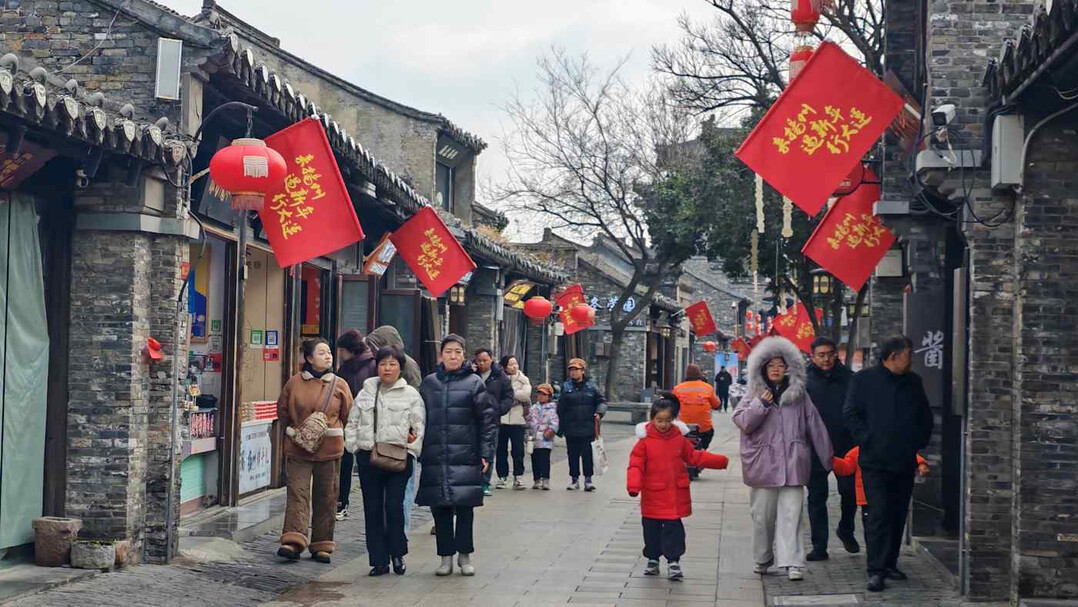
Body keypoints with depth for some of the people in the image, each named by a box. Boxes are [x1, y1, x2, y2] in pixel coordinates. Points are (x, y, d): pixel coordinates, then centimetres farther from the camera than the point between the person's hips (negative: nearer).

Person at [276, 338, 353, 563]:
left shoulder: (339, 385, 3)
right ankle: (293, 541, -15)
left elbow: (348, 416, 8)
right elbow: (282, 410, 14)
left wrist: (330, 431, 0)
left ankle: (322, 546, 13)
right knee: (297, 493, -9)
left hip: (329, 450, 1)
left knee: (326, 498, 5)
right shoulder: (294, 382, 3)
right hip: (297, 449, -1)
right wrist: (292, 431, 4)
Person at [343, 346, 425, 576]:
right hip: (368, 457, 3)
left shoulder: (411, 394, 4)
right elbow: (353, 423, 17)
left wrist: (411, 449, -8)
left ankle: (398, 554, 10)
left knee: (394, 506, -10)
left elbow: (419, 426, 1)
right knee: (372, 509, 4)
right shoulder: (365, 393, 13)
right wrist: (356, 447, 6)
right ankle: (379, 561, 10)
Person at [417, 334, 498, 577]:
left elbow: (488, 419, 1)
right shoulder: (429, 383, 11)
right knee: (440, 507, 4)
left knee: (465, 506, -2)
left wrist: (486, 454, -5)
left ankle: (465, 555, 11)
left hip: (465, 457, -2)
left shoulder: (473, 383, 2)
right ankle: (446, 556, 13)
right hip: (434, 457, 3)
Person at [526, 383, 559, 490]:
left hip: (546, 440, -5)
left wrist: (552, 430, -19)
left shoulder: (552, 408, 3)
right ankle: (537, 480, 14)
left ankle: (545, 480, -14)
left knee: (544, 459, -12)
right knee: (535, 460, 6)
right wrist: (528, 432, 11)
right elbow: (529, 421, 21)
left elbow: (554, 422, -5)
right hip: (534, 439, 5)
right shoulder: (533, 408, 18)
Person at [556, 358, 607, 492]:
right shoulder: (566, 387, 4)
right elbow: (561, 409, 5)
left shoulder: (591, 386, 3)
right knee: (573, 454, 7)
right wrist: (560, 428, 2)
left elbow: (602, 401, 8)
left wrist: (599, 412, -12)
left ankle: (588, 479, 5)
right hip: (571, 429, 1)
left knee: (587, 454, -2)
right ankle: (574, 479, 17)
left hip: (588, 428, -1)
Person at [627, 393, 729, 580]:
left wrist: (720, 461, 15)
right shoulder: (645, 440, -6)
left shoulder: (679, 438, 4)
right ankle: (652, 560, 25)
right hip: (652, 496, -1)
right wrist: (633, 485, -25)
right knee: (651, 529, 10)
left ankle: (674, 561, 5)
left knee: (674, 528, -1)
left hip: (675, 496, 1)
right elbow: (636, 465, -10)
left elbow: (694, 457, 15)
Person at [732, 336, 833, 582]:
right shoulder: (754, 395, 8)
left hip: (792, 465, -1)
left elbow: (815, 428, 9)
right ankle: (762, 559, 23)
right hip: (763, 466, 1)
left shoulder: (800, 396, 9)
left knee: (790, 514, -7)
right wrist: (761, 404, -14)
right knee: (762, 516, 8)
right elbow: (742, 422, -3)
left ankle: (792, 563, -10)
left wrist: (828, 458, 10)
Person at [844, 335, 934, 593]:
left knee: (898, 515, 10)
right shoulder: (864, 380, -2)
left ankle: (890, 563, 21)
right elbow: (851, 414, -4)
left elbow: (925, 416, 21)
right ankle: (876, 570, -9)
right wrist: (867, 439, -11)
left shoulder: (913, 382, 13)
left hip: (905, 462, 5)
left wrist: (919, 441, 9)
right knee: (878, 516, -10)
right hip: (875, 462, -5)